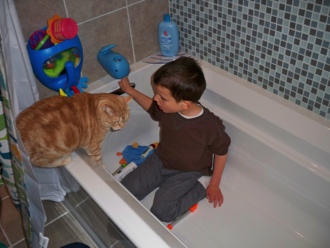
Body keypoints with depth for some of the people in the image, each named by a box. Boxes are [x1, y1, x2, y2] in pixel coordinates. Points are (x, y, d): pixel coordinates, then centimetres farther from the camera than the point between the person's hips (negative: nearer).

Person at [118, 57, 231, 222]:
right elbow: (151, 108, 8)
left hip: (187, 173, -4)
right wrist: (129, 90, 10)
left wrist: (214, 185, -5)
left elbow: (221, 152, -12)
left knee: (161, 211, -19)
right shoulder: (167, 108, -17)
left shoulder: (210, 125, -30)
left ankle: (202, 185, -2)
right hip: (160, 160, 5)